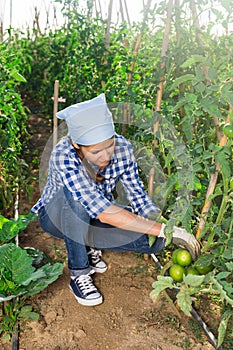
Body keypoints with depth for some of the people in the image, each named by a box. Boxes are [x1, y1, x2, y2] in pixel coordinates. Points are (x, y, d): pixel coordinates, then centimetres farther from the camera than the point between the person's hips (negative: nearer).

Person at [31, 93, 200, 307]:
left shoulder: (122, 147, -21)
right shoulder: (64, 156, -35)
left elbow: (139, 197, -12)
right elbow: (103, 213, -43)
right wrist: (162, 229, -43)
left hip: (93, 221, 3)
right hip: (58, 216, -3)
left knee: (153, 241, -20)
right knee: (76, 194, -38)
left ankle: (90, 246, 5)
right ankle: (79, 275, -19)